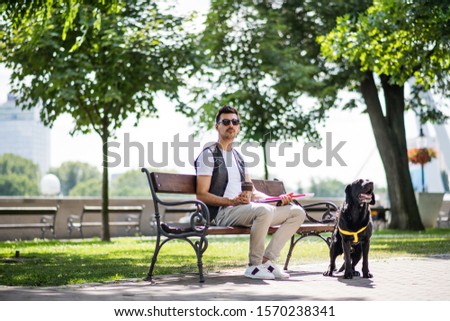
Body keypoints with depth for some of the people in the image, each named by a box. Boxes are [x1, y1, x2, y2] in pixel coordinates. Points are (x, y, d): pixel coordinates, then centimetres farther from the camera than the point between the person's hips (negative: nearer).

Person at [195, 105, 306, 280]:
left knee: (297, 212, -3)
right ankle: (254, 265, -21)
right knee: (264, 210, -37)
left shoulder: (238, 156, 24)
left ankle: (267, 260, -10)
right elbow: (202, 195, -9)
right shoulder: (208, 155, -1)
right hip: (222, 212, -8)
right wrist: (232, 201, -22)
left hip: (245, 208, 8)